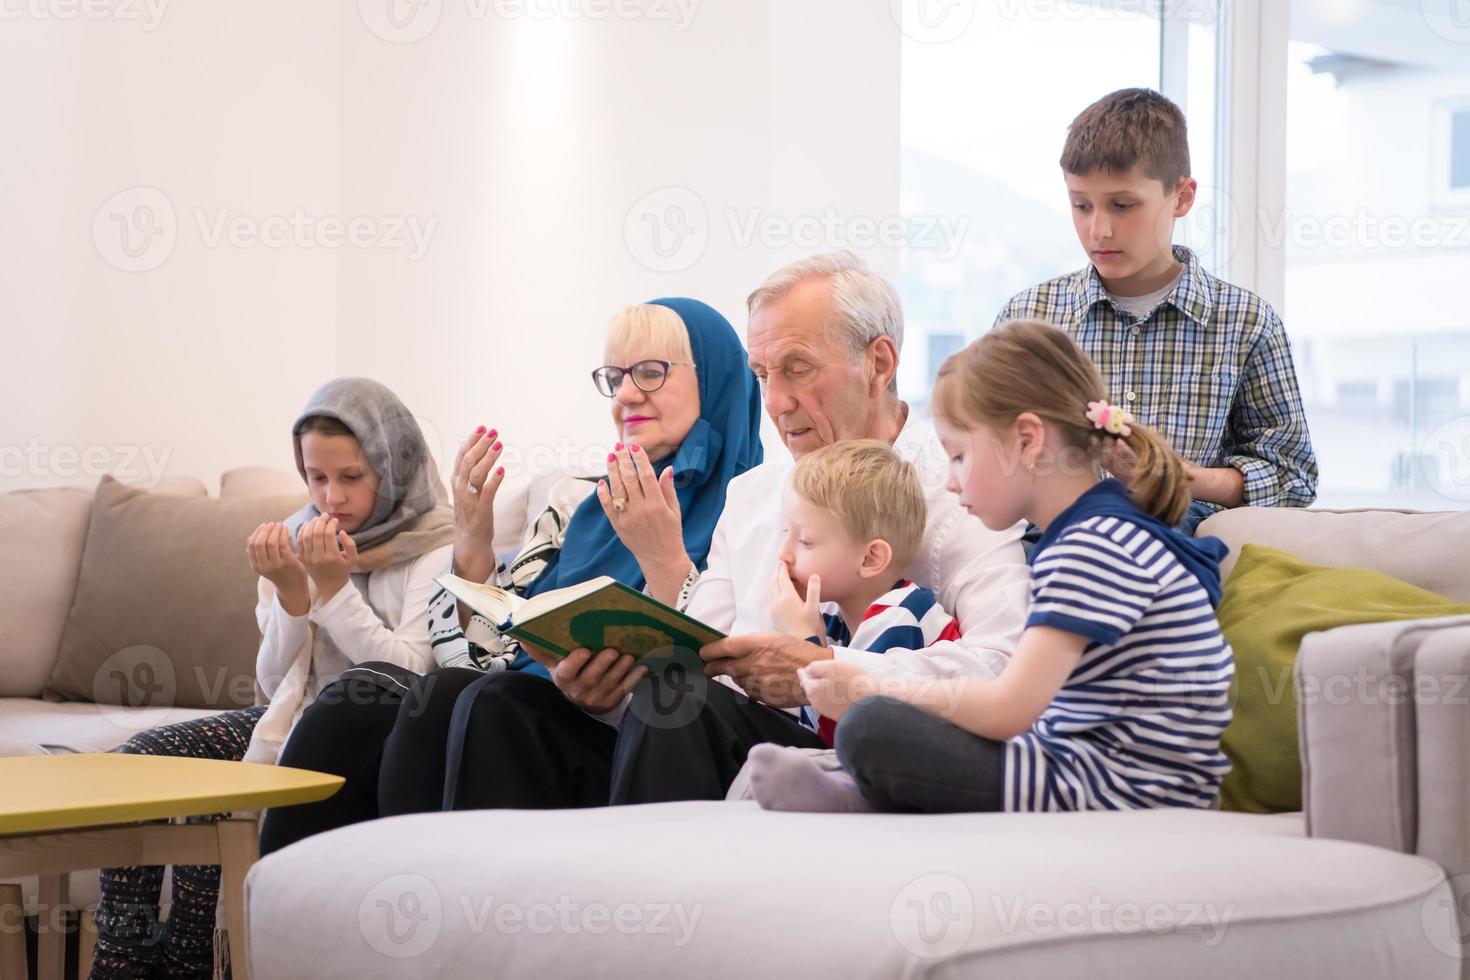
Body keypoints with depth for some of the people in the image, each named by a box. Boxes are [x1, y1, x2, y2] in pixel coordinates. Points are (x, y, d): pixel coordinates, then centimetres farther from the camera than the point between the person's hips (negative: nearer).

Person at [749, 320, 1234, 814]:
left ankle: (856, 801, 6)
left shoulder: (1101, 544, -16)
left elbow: (1009, 709, -23)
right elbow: (1028, 700, 15)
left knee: (870, 730, -19)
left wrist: (866, 690, -11)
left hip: (1123, 793, -11)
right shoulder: (1105, 533, 17)